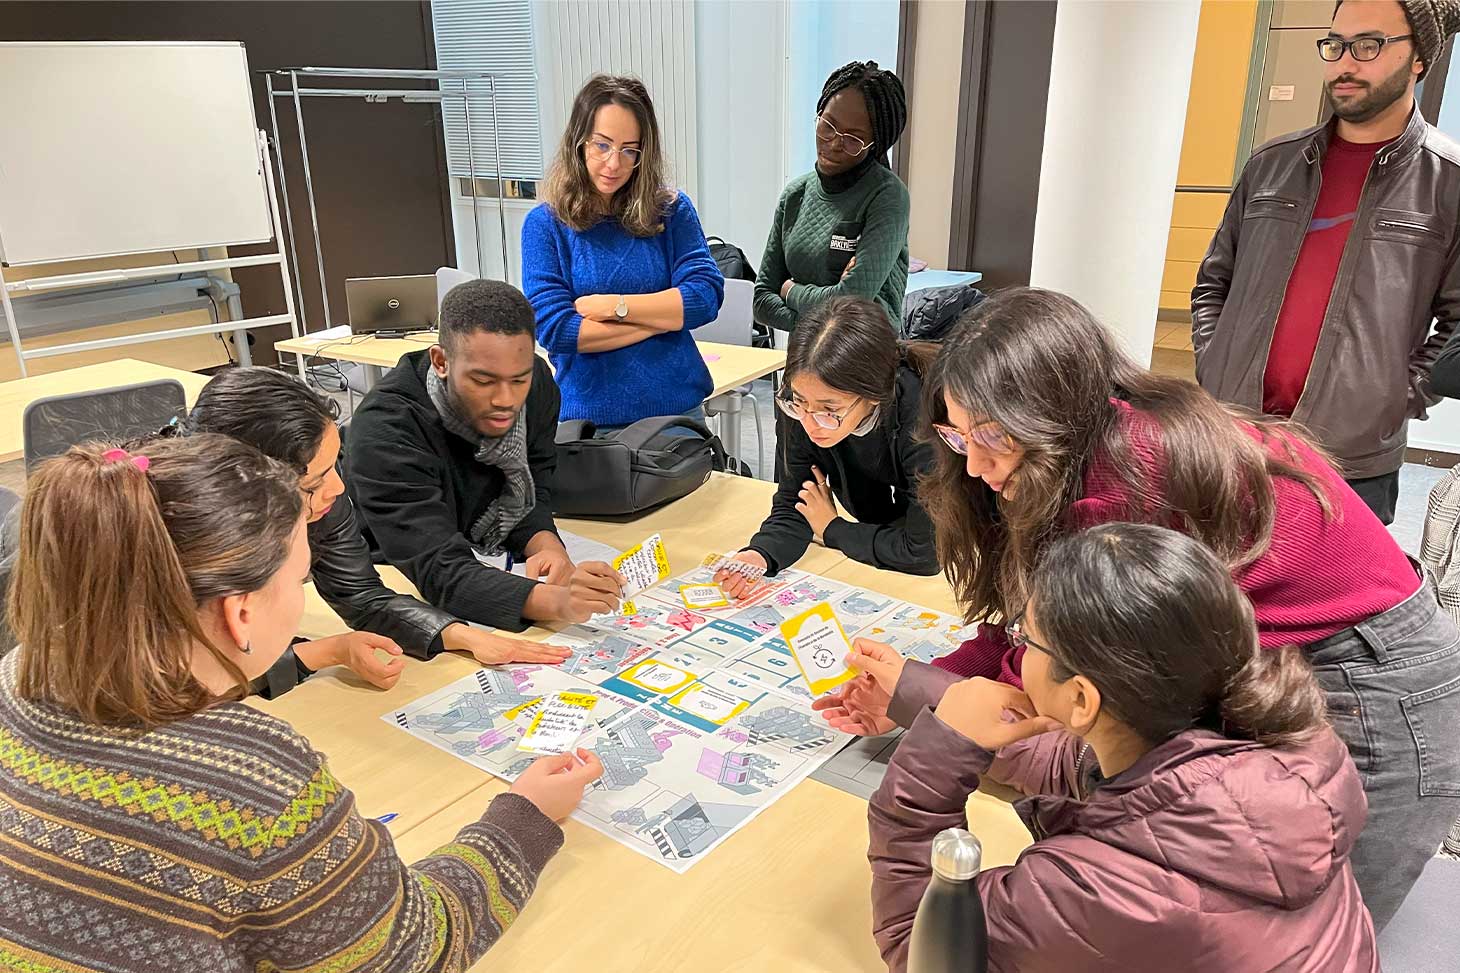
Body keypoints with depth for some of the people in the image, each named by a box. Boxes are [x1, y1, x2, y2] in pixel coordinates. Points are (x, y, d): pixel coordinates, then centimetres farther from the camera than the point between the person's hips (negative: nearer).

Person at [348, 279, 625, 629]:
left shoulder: (537, 383, -12)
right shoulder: (385, 432, -30)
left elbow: (533, 494, -4)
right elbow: (439, 572, -37)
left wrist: (548, 546, -27)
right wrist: (557, 601, -54)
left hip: (493, 564, 6)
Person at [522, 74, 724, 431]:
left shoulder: (671, 210, 1)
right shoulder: (545, 224, -4)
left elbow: (706, 296, -9)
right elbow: (555, 329, -14)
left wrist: (613, 305, -15)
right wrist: (667, 315, -11)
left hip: (677, 407, 2)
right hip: (590, 416, -1)